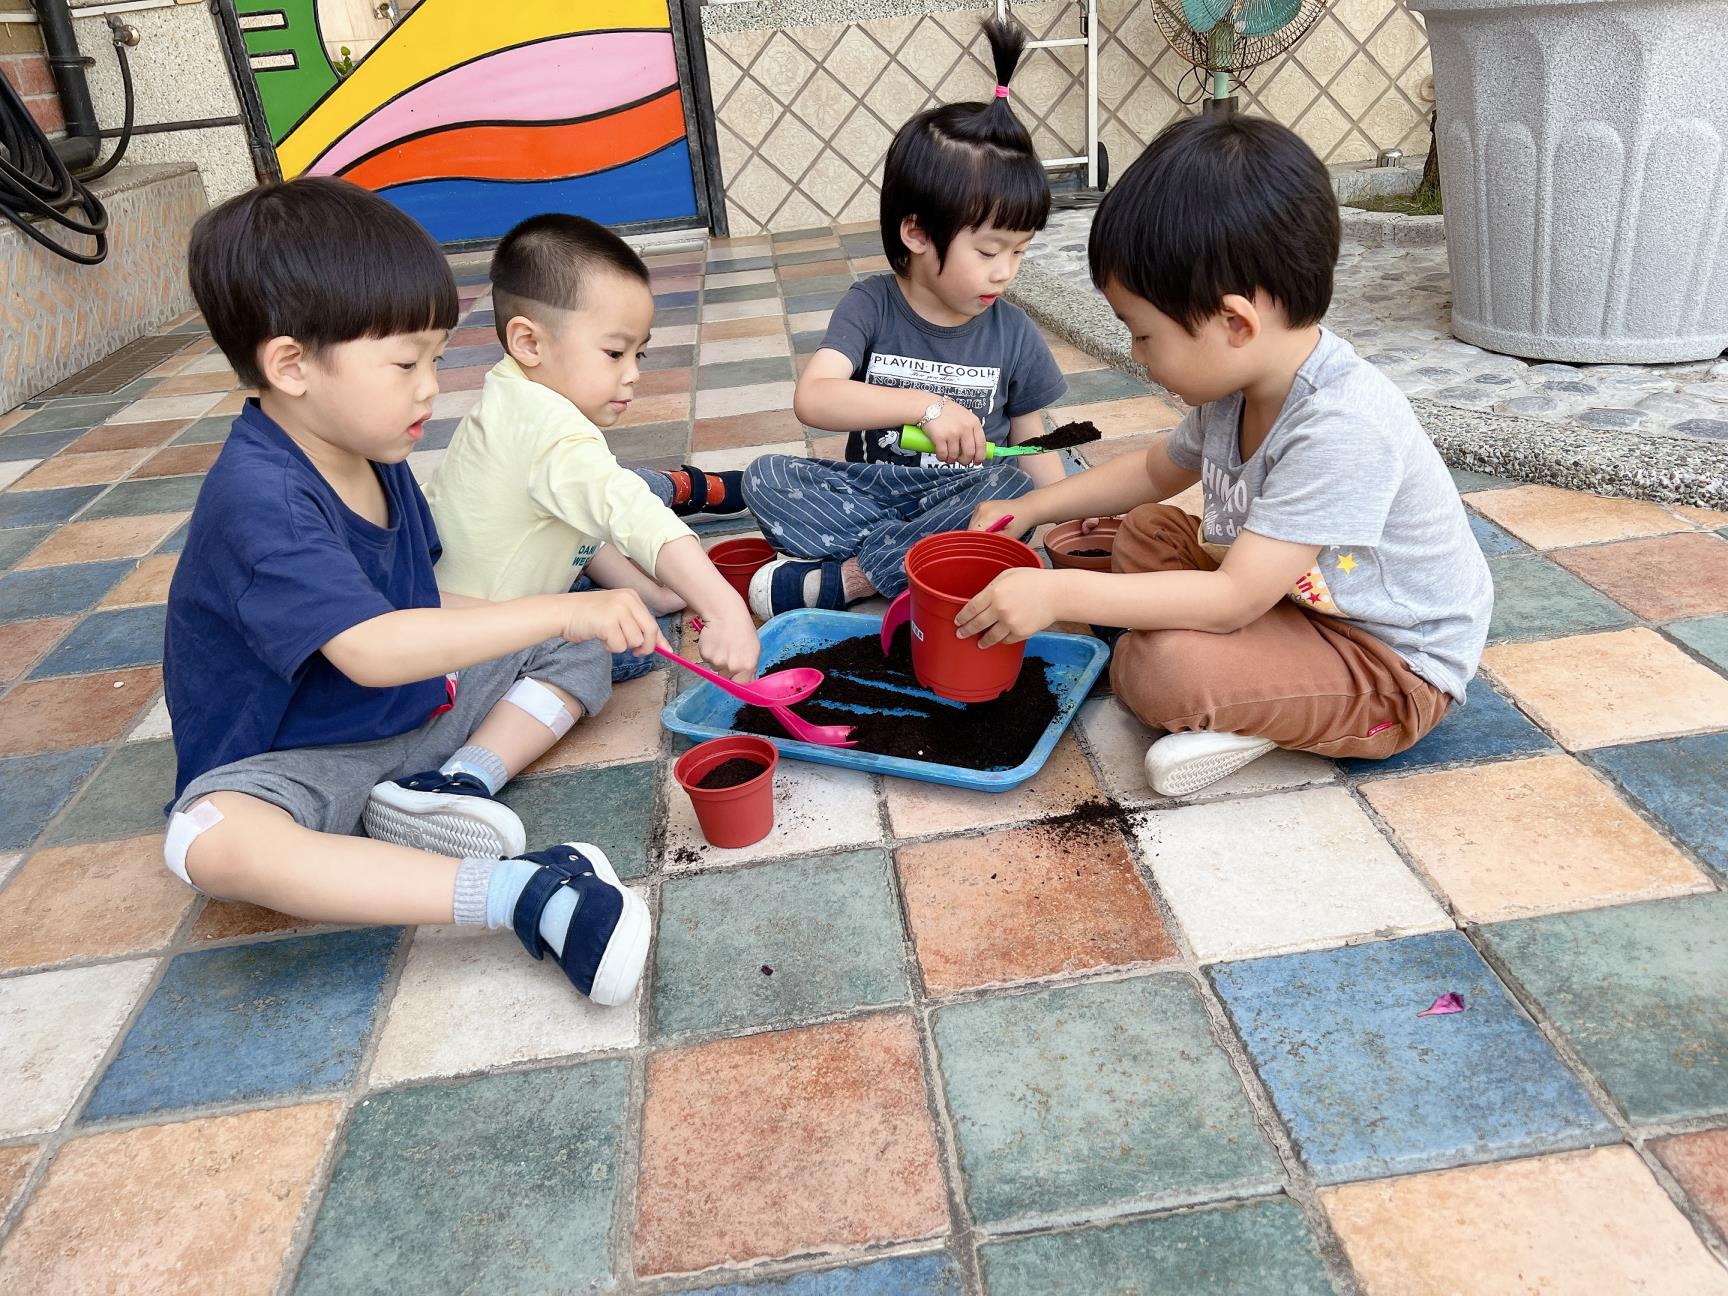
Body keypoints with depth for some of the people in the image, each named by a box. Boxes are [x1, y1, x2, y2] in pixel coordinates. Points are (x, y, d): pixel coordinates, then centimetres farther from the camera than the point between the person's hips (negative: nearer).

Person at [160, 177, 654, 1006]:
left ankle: (462, 784, -21)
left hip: (418, 712, 8)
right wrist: (556, 610, -37)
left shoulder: (375, 453, 2)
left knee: (577, 650, 4)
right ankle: (527, 893, -45)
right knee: (213, 841, -40)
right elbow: (371, 649, -39)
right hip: (295, 762, -8)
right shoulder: (260, 499, -27)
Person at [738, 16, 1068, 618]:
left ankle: (840, 577, -26)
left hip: (963, 500, 1)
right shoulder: (872, 306, -8)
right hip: (870, 492, -1)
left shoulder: (1013, 333, 0)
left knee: (1017, 488, -32)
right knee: (766, 477, -23)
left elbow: (1033, 448, 8)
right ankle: (912, 558, -29)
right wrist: (923, 404, -37)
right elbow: (811, 398, -25)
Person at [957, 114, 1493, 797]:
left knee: (1164, 669, -32)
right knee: (1145, 532, 13)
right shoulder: (1239, 383, -5)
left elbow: (1233, 599, -34)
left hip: (1389, 670, -9)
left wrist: (1057, 594, -34)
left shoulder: (1342, 428, -34)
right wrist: (1029, 508, 13)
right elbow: (1158, 468, 16)